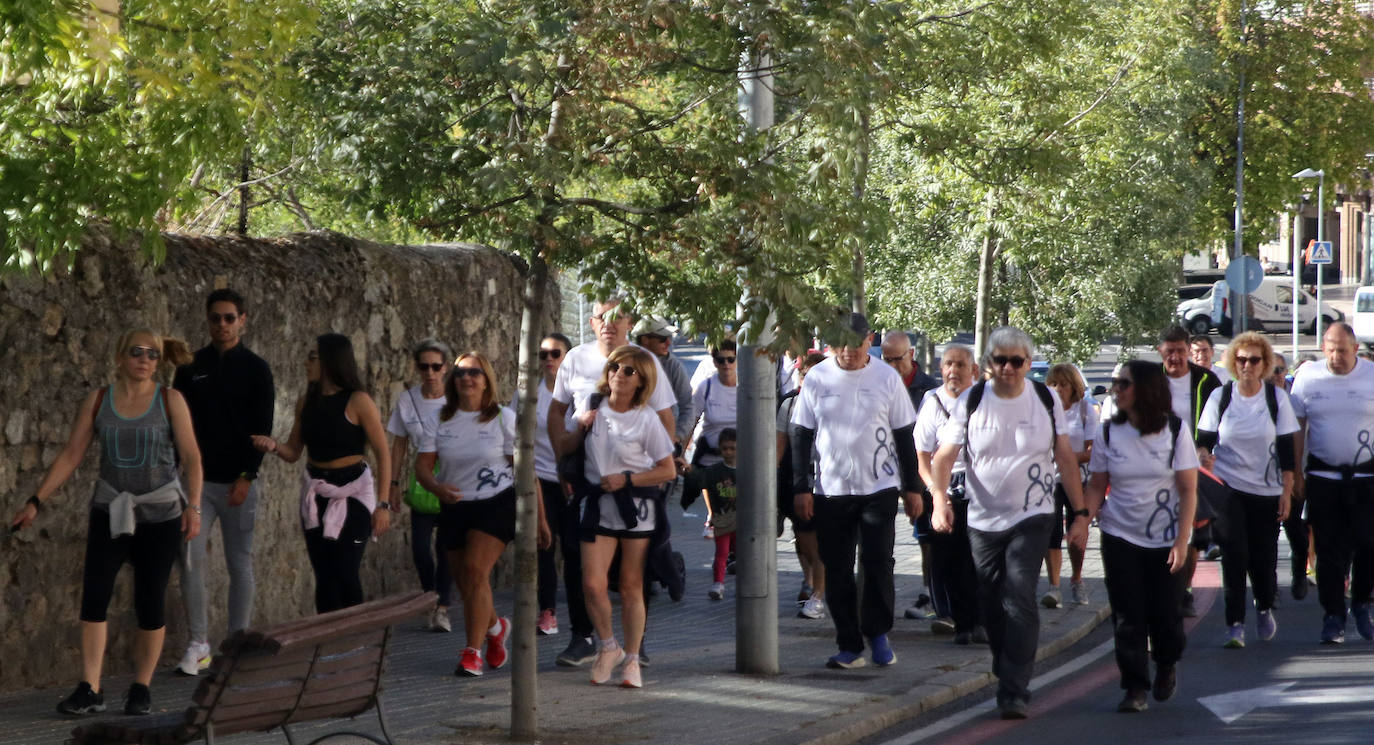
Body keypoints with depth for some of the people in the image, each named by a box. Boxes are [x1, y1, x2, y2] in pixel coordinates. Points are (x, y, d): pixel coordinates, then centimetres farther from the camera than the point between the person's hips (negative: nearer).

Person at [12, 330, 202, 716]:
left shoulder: (170, 400, -5)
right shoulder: (98, 400, 0)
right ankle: (90, 691, -9)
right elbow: (70, 456, 0)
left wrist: (193, 507, -17)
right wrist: (35, 503, -5)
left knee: (149, 602, 0)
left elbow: (192, 457, -6)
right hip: (112, 510, 1)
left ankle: (141, 688, 16)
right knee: (94, 594, -11)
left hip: (160, 512, -1)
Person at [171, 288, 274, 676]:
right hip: (198, 479, 2)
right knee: (190, 558, -9)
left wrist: (246, 477, -11)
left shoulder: (256, 368, 1)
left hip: (238, 481, -2)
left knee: (240, 563, 3)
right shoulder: (191, 366, 8)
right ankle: (198, 644, -3)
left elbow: (262, 428, -3)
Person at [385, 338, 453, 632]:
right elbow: (399, 445, 8)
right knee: (420, 547, -5)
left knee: (446, 545, -6)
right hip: (420, 483, 2)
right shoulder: (407, 400, 0)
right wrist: (394, 484, 5)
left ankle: (442, 608, 3)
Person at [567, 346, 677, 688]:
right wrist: (580, 427, -1)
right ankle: (608, 647, 13)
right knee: (593, 583, -9)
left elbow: (668, 470, -3)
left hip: (637, 508, -2)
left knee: (631, 587, 4)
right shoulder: (594, 409, 6)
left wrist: (627, 479, -13)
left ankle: (631, 660, 15)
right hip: (598, 505, 2)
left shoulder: (646, 419, -5)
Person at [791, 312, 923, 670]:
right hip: (830, 491, 1)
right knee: (837, 571, 2)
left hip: (879, 489, -1)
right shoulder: (816, 379, 2)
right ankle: (849, 647, 9)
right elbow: (801, 435, 6)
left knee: (878, 564, -6)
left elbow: (904, 435, 8)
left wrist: (912, 488, 7)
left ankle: (878, 634, 12)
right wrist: (801, 488, 1)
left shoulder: (887, 378, 2)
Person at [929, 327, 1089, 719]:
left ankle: (1015, 692, -16)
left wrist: (1080, 514, 2)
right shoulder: (971, 402, -1)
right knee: (992, 605, 8)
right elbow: (944, 456, -7)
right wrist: (940, 499, -24)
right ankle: (1006, 673, 28)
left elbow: (1066, 459, 5)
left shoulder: (1046, 400, 1)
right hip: (983, 520, 2)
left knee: (1019, 601, -15)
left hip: (1032, 518, -2)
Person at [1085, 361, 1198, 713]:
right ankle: (1135, 687, 3)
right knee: (1127, 617, -4)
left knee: (1165, 614, 0)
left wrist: (1182, 540, -13)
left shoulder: (1175, 430, -5)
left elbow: (1188, 489, -6)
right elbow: (1097, 486, 4)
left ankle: (1166, 665, 29)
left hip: (1166, 539, -2)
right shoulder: (1110, 432, 2)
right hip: (1120, 538, 2)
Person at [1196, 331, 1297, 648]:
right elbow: (1204, 439, 3)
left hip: (1266, 491, 1)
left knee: (1263, 557, 3)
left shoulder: (1276, 399, 0)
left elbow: (1286, 450, 1)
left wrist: (1286, 493, -2)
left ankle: (1264, 607, 32)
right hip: (1227, 488, -1)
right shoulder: (1220, 397, -1)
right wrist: (1204, 454, -21)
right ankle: (1235, 624, -6)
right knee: (1234, 554, -11)